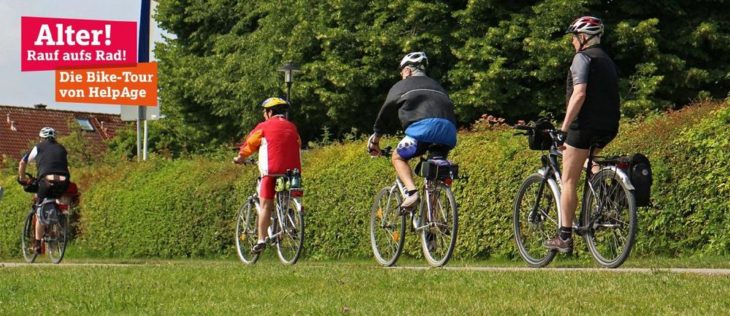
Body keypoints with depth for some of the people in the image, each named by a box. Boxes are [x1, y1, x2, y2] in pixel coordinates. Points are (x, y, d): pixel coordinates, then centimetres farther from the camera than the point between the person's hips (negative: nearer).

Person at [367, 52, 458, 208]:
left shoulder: (402, 86, 22)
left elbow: (385, 113, 25)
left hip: (423, 126, -4)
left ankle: (412, 192, -11)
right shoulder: (437, 86, 36)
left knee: (398, 158, 14)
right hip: (449, 132, 4)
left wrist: (375, 138, 35)